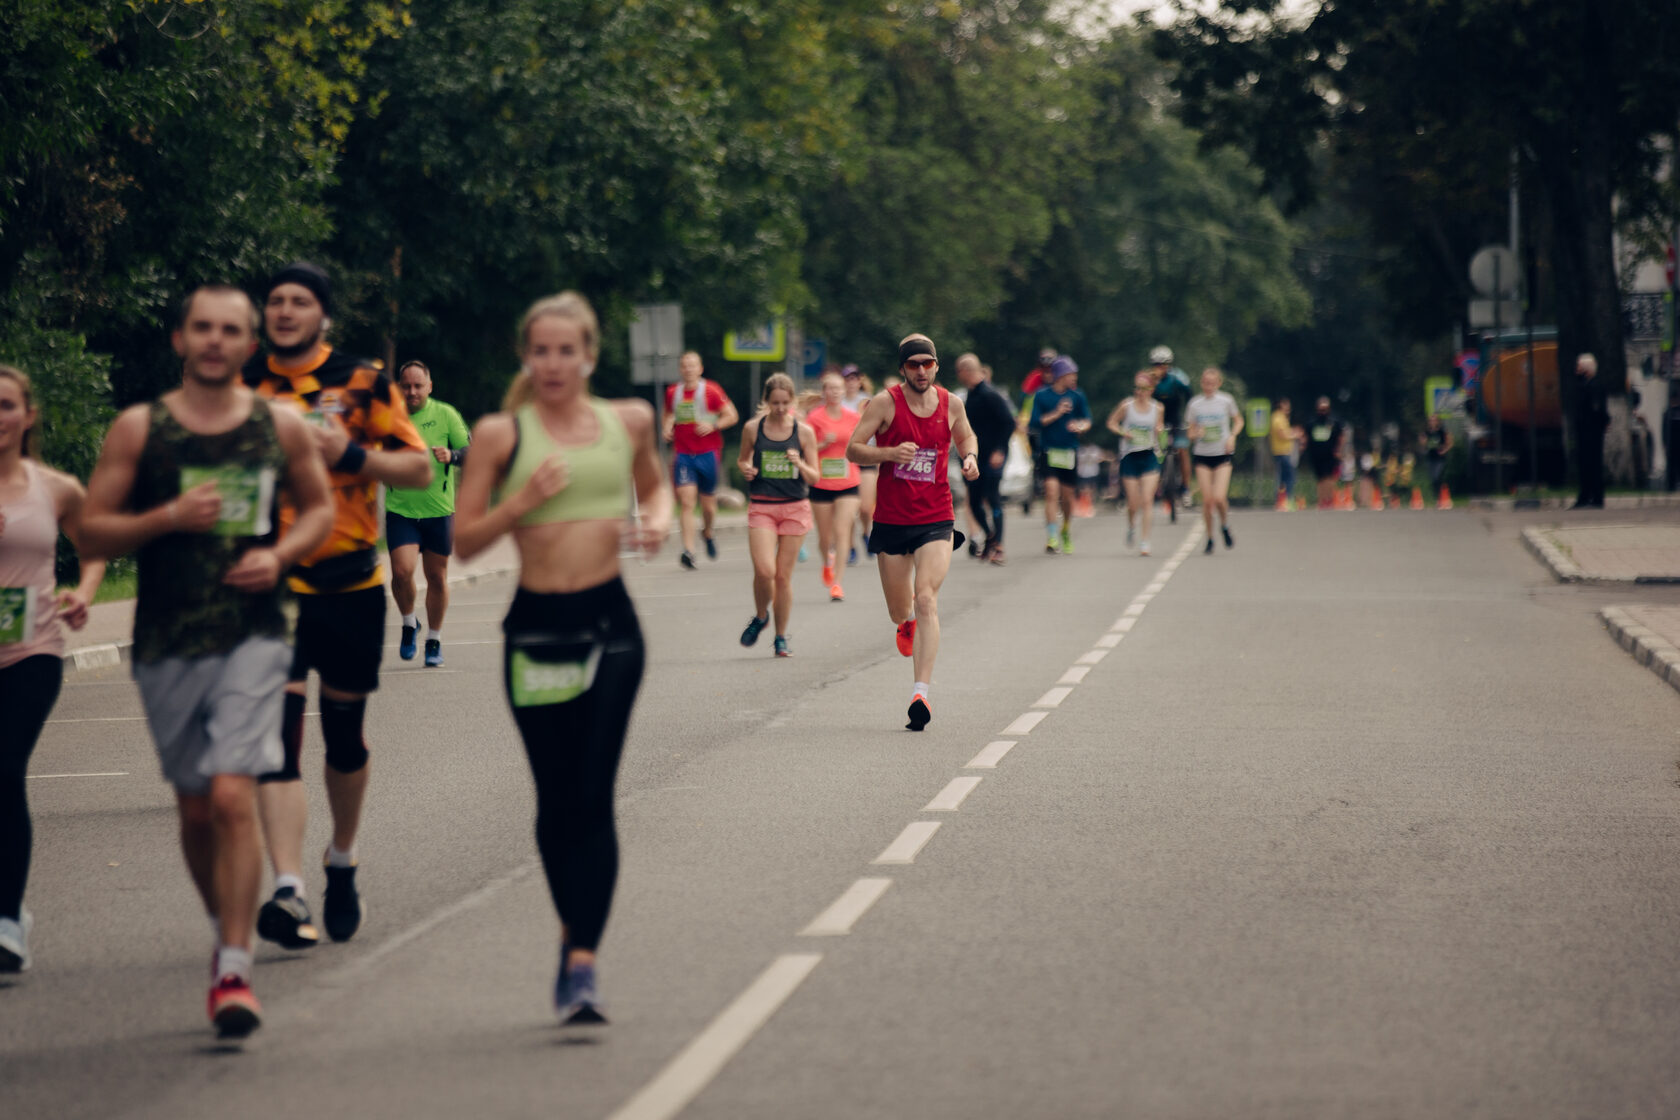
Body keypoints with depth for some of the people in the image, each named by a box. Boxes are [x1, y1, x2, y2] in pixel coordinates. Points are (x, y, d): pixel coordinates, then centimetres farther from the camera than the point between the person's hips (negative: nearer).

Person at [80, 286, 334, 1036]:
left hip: (252, 636, -2)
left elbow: (320, 508, 17)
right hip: (167, 643, 2)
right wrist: (168, 516, -14)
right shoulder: (139, 429, 2)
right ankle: (225, 932, 35)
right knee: (194, 807, 11)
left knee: (232, 795, -17)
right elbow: (93, 531, 2)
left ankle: (234, 972, -16)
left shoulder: (282, 428, 4)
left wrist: (280, 554, -3)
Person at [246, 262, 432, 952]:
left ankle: (342, 864, 36)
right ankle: (288, 893, -22)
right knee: (277, 733, -14)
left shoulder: (362, 384, 0)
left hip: (350, 585, 0)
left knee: (344, 736, 12)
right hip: (271, 586, 0)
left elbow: (420, 469, -2)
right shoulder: (241, 390, 5)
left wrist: (349, 455, -16)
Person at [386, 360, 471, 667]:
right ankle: (409, 623, 13)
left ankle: (434, 640, 23)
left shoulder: (445, 414, 1)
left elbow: (471, 452, 1)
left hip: (439, 511, 0)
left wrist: (451, 455, -19)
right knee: (402, 571, -15)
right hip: (400, 510, 0)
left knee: (437, 577, 6)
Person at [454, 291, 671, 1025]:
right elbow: (464, 540, 0)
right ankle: (574, 928, 31)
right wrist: (522, 501, -15)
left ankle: (582, 962, -10)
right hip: (537, 625, 0)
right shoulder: (501, 434, 0)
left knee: (593, 797, -8)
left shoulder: (628, 421, 7)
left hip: (611, 623, 0)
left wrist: (659, 520, 6)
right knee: (556, 801, 8)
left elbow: (653, 483, 27)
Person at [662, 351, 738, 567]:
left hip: (707, 452, -1)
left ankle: (707, 533, 41)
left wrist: (713, 425, -18)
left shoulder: (711, 390, -3)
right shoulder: (673, 393, 7)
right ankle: (688, 551, -17)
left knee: (708, 504, 8)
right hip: (682, 453, 1)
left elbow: (732, 416, -2)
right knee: (686, 501, -13)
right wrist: (667, 427, 4)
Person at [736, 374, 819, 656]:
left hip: (795, 508, 0)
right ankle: (760, 617, 14)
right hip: (761, 506, 0)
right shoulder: (752, 428, 2)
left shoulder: (804, 432, 0)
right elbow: (742, 459, 18)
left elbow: (814, 478, 3)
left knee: (784, 575, 2)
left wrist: (800, 464, -17)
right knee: (764, 570, -16)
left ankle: (781, 637, 17)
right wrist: (745, 469, -5)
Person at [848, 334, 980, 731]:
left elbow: (966, 435, 24)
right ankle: (907, 623, 53)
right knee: (899, 611, 12)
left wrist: (970, 457, 1)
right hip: (891, 519, 0)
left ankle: (921, 692, -23)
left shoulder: (950, 404, 3)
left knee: (926, 599, -19)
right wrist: (890, 453, -23)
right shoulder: (886, 402, -5)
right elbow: (852, 449, -5)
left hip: (936, 521, 0)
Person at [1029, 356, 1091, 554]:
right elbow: (1036, 422, -5)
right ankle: (1051, 538, -18)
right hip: (1048, 450, -3)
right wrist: (1057, 414, -14)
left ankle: (1067, 531, 34)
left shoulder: (1077, 396, 5)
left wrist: (1079, 426, -15)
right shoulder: (1041, 396, -1)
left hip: (1070, 450, 3)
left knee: (1068, 495, 9)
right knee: (1051, 490, -16)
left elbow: (1087, 420, 7)